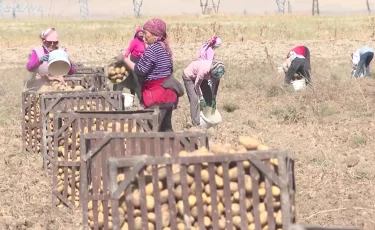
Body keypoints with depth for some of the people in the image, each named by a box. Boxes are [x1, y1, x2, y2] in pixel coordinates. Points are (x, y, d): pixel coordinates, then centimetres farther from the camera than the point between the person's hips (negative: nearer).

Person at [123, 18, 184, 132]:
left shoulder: (152, 49, -15)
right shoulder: (164, 48, 14)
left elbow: (140, 70, -16)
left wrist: (126, 60, -3)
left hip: (158, 95, -10)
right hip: (167, 92, 10)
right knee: (166, 128, 13)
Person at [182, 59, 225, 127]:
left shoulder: (217, 71, -25)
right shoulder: (204, 70, -43)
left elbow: (215, 83, -8)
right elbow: (197, 85, -29)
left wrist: (213, 98, -8)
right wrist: (201, 98, -21)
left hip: (201, 77, 6)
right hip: (189, 76, -6)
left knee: (208, 98, -1)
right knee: (195, 100, -16)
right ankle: (196, 124, -14)